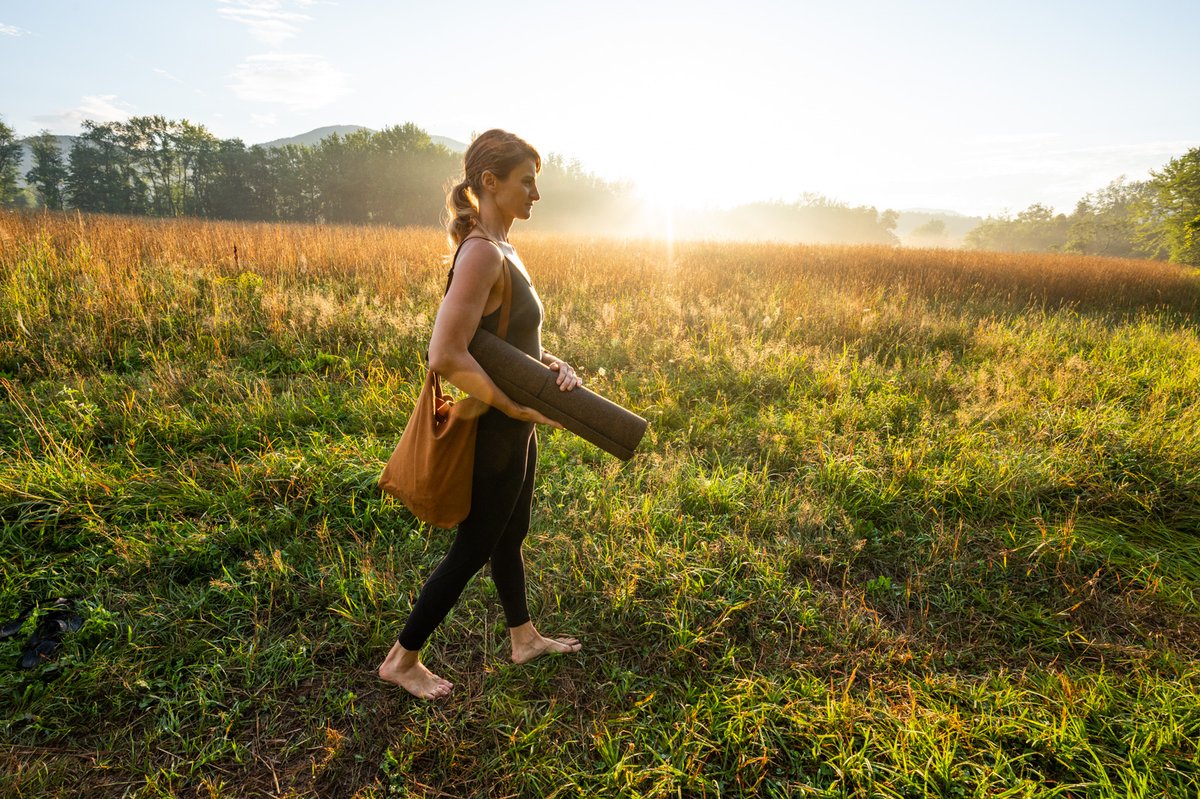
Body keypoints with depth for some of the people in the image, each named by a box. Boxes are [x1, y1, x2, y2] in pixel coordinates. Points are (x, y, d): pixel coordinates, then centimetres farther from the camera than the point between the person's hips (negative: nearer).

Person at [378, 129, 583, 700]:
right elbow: (445, 357, -32)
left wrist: (558, 366, -7)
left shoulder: (502, 250, 7)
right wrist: (517, 407, -23)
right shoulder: (482, 253, -24)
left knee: (510, 536, 23)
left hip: (516, 428, 9)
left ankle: (524, 638, 45)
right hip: (495, 432, -9)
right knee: (472, 550, 8)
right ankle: (402, 660, 29)